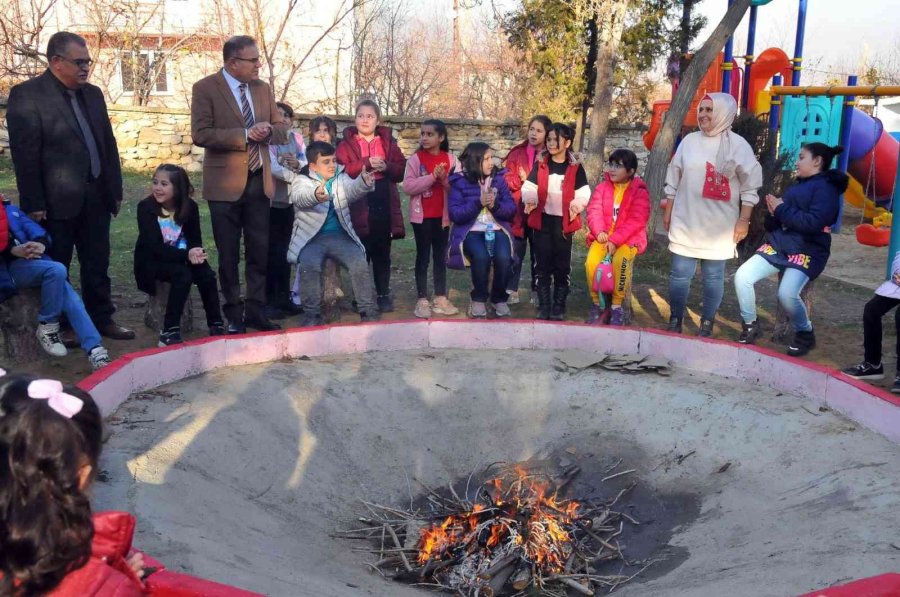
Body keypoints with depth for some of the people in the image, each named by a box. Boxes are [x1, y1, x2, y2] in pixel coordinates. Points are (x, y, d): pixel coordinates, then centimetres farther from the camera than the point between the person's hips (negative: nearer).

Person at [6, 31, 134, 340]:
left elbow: (108, 144, 15)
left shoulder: (93, 94, 12)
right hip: (57, 200, -6)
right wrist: (33, 204, -15)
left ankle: (102, 318, 24)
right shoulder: (26, 94, -8)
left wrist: (115, 189, 12)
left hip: (96, 197, 6)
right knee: (56, 269, 6)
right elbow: (25, 154, -12)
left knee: (97, 265, 13)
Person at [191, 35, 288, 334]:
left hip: (259, 181, 5)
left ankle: (255, 310, 19)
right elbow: (200, 134, -15)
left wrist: (268, 131, -10)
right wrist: (244, 134, -19)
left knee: (260, 251, 7)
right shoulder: (205, 88, -6)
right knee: (229, 255, 5)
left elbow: (281, 129, 13)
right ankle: (233, 315, 15)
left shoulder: (262, 88, 10)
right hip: (226, 183, -4)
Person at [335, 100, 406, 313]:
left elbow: (402, 170, 7)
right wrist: (366, 163, -20)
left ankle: (384, 295, 16)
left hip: (385, 205, 2)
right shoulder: (346, 143, 5)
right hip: (358, 205, -2)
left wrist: (387, 166, -13)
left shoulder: (388, 142, 12)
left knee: (382, 253, 8)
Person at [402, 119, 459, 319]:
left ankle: (441, 299, 17)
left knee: (441, 257, 10)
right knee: (423, 257, 3)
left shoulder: (450, 159, 2)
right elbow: (407, 187, -14)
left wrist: (445, 179, -19)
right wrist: (432, 177, -21)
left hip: (442, 216, 3)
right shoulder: (415, 159, -4)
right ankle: (422, 300, 6)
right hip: (422, 216, -3)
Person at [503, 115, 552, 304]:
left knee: (539, 253, 9)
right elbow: (507, 179, 0)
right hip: (518, 211, 0)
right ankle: (511, 291, 12)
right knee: (515, 253, 5)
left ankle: (537, 291, 19)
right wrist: (523, 180, -15)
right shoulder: (517, 154, 4)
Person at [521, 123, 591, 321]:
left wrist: (576, 205, -18)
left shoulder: (575, 167, 2)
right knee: (543, 266, 5)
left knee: (562, 267, 4)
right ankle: (543, 306, 13)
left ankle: (559, 307, 14)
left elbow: (583, 193, 1)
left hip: (564, 222, -1)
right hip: (542, 221, 1)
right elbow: (528, 187, -2)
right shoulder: (540, 164, 4)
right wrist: (530, 200, -22)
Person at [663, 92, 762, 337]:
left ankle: (706, 325, 15)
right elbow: (673, 180, 12)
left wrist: (743, 220, -6)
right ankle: (675, 321, 16)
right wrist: (668, 212, 11)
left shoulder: (737, 145, -3)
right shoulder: (689, 141, 6)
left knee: (714, 276, 5)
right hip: (685, 222, 2)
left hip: (719, 226, -2)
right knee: (680, 273, 3)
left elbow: (750, 186, -2)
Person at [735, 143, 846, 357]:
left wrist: (782, 210, -14)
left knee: (787, 294, -26)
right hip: (778, 245, 8)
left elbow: (813, 223, -22)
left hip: (806, 251, -8)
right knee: (742, 276, -11)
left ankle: (805, 334, 3)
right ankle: (750, 325, 7)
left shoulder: (826, 188, -7)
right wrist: (774, 212, -4)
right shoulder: (796, 186, 20)